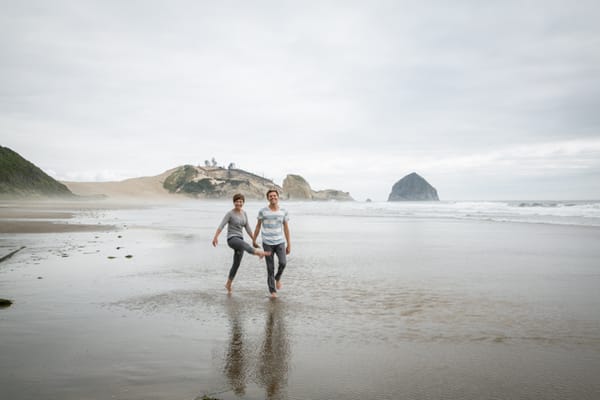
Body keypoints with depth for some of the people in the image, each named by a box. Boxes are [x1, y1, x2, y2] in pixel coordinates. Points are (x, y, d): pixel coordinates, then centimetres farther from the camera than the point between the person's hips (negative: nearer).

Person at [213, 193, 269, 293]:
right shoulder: (230, 213, -7)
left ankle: (228, 284, 28)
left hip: (240, 240, 7)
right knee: (243, 244, -39)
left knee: (236, 264, 10)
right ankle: (258, 252, -70)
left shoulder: (244, 213, 12)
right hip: (232, 239, -7)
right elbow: (221, 226, -18)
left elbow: (247, 228, 17)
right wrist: (215, 237, -32)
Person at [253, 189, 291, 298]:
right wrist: (254, 240, 11)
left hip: (280, 243, 1)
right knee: (270, 268, -1)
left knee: (282, 263, -18)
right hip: (267, 244, -1)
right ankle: (273, 291, 14)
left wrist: (289, 245, 4)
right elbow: (258, 226, 5)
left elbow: (286, 228, 4)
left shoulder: (283, 211, -2)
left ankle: (278, 278, 14)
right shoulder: (263, 211, -7)